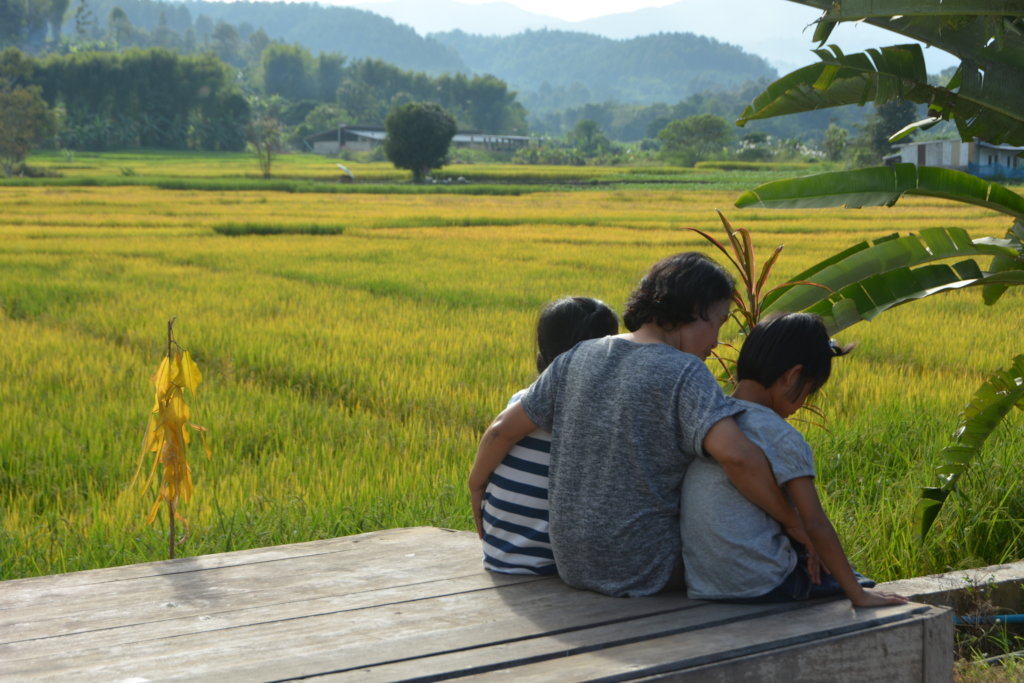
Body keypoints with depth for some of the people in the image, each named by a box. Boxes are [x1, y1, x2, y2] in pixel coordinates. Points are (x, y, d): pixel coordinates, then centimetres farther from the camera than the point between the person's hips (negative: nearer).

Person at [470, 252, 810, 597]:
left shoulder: (577, 357, 3)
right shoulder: (684, 373, -16)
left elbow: (503, 429, 6)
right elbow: (734, 453, -31)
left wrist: (476, 484, 23)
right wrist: (792, 520, -19)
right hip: (640, 572, -7)